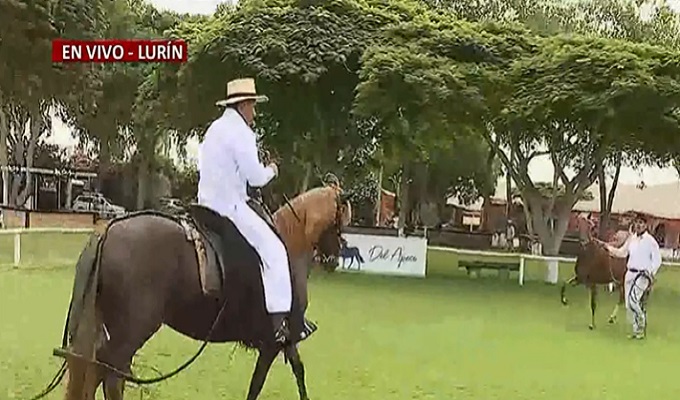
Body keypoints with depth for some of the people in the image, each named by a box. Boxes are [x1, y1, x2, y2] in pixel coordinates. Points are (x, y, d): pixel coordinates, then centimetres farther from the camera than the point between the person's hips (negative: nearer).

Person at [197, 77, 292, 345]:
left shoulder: (215, 129, 15)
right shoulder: (241, 133, -13)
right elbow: (256, 177, -17)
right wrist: (271, 170, 3)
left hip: (208, 203, 10)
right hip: (231, 206, -10)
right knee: (274, 251, -11)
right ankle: (279, 319, -19)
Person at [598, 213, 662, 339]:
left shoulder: (650, 240, -8)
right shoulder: (631, 239, 9)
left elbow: (657, 259, -6)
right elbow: (622, 253, 19)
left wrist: (651, 275, -12)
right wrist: (608, 246, 10)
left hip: (643, 275, -6)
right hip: (630, 273, 6)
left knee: (633, 300, -22)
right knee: (629, 305, 6)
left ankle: (641, 326, -5)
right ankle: (637, 330, 19)